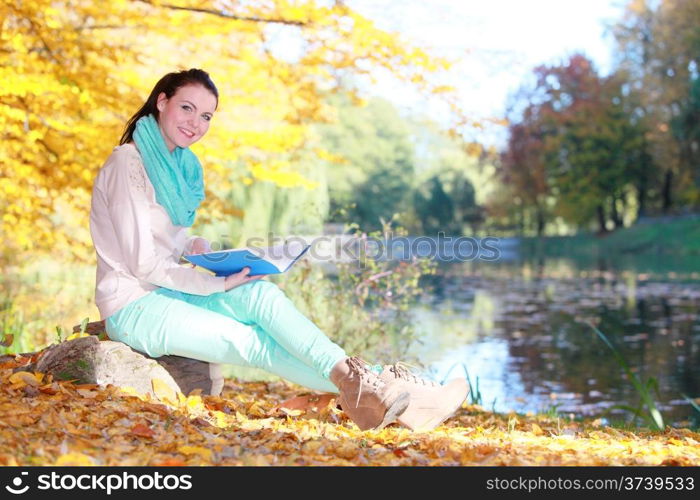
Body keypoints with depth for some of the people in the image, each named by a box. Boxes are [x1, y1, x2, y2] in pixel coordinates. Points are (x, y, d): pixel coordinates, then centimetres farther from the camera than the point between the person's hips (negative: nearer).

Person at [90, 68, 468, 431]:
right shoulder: (128, 164, -14)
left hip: (168, 290, 7)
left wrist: (195, 246, -2)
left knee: (261, 294, -21)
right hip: (134, 307, -6)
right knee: (257, 343, -23)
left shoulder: (177, 162, 12)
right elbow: (143, 264, -18)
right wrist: (220, 284, -19)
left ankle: (368, 388, -33)